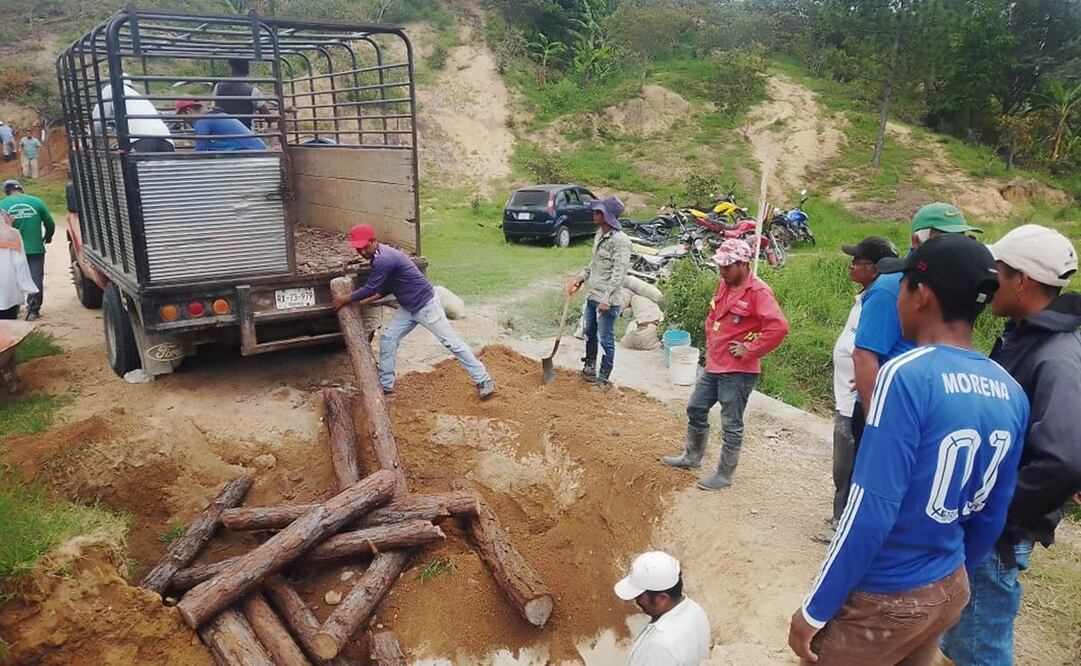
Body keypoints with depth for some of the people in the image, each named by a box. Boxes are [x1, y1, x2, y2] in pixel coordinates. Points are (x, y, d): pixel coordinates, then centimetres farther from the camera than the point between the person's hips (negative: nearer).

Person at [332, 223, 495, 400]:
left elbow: (370, 289, -21)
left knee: (451, 342, -6)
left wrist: (345, 299, -7)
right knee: (387, 338, 7)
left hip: (426, 305, -10)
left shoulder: (384, 259, -25)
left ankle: (483, 380, 1)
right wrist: (362, 302, 8)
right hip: (407, 309, 10)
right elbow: (385, 288, 16)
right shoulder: (379, 256, 6)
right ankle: (386, 387, 16)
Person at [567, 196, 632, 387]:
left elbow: (619, 273, -22)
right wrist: (581, 278, 11)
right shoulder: (599, 234, 9)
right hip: (592, 295, 9)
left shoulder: (621, 241, -19)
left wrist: (606, 299, -25)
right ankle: (589, 368, 40)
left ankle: (602, 379, 13)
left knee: (605, 339, 1)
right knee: (589, 333, 22)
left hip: (607, 300, -9)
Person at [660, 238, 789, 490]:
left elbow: (779, 327, -28)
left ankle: (724, 475, 17)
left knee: (731, 425, 3)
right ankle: (692, 457, 37)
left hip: (738, 371, -9)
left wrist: (750, 350, -21)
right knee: (696, 409, 18)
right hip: (713, 365, 9)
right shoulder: (724, 285, 8)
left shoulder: (758, 292, -18)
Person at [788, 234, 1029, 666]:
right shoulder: (1011, 393, -2)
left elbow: (870, 511, -24)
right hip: (950, 592, 7)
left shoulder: (907, 374, -24)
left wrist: (815, 609, -15)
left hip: (882, 599, -6)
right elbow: (991, 517, 6)